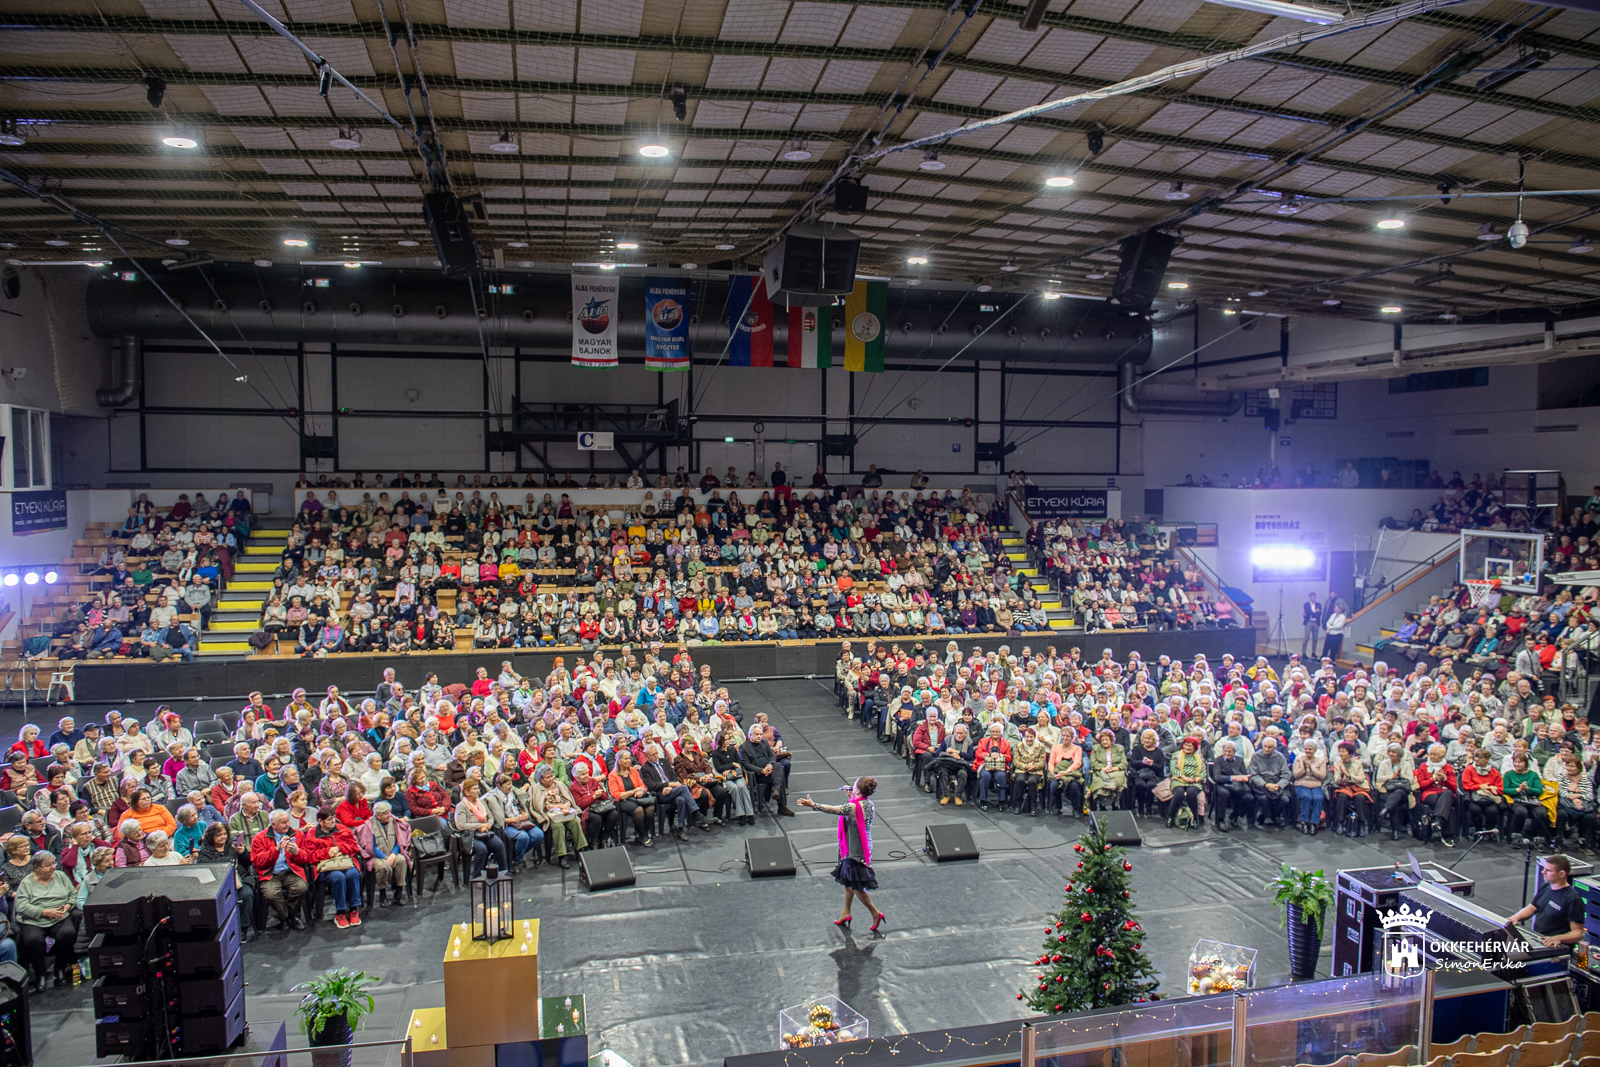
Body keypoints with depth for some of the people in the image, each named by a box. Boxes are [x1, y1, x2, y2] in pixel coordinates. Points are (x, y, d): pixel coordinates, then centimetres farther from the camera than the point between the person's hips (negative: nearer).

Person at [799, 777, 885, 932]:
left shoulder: (854, 807, -26)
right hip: (865, 848, 9)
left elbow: (833, 809, -23)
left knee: (855, 886, 4)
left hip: (856, 852, -9)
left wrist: (813, 805, -19)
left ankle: (876, 913, 12)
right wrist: (851, 797, 16)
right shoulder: (868, 804, -1)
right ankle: (846, 913, 32)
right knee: (848, 881, 21)